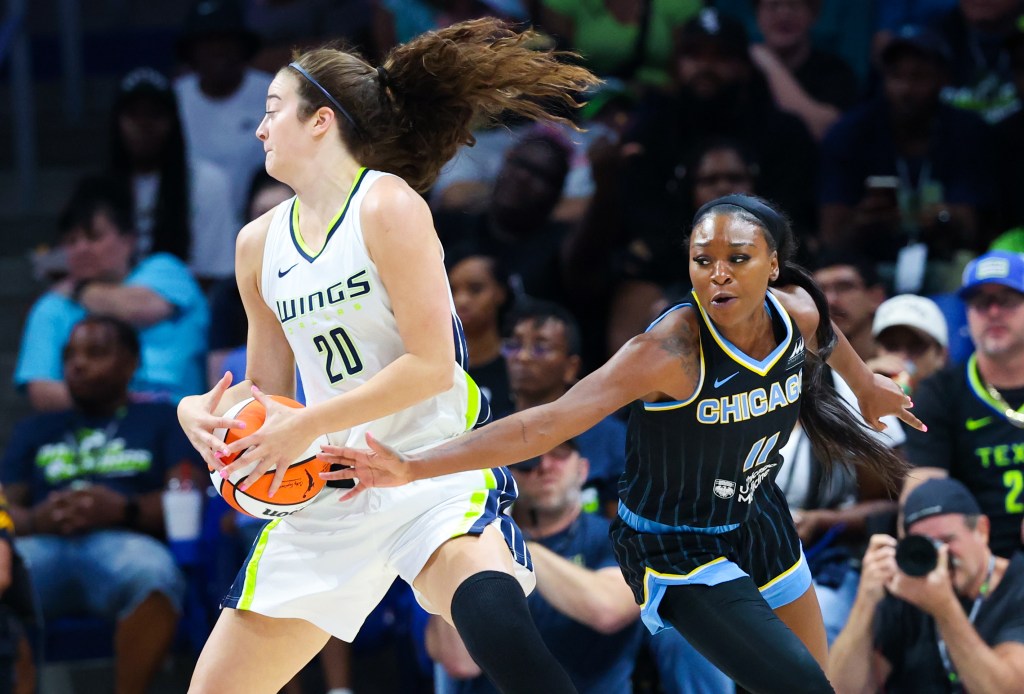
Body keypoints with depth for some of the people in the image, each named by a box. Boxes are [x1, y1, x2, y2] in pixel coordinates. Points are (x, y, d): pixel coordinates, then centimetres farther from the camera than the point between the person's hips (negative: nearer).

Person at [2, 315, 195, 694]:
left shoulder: (163, 419, 23)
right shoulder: (36, 431, 32)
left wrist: (122, 508, -12)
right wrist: (34, 520, -6)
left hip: (123, 542, -2)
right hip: (43, 546, 2)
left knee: (153, 572, -39)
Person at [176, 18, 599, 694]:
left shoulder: (387, 205, -11)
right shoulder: (260, 243, 10)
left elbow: (432, 364, -16)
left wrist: (308, 424, -17)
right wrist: (202, 409, -4)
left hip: (434, 467, -7)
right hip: (329, 488, 7)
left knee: (492, 616, -39)